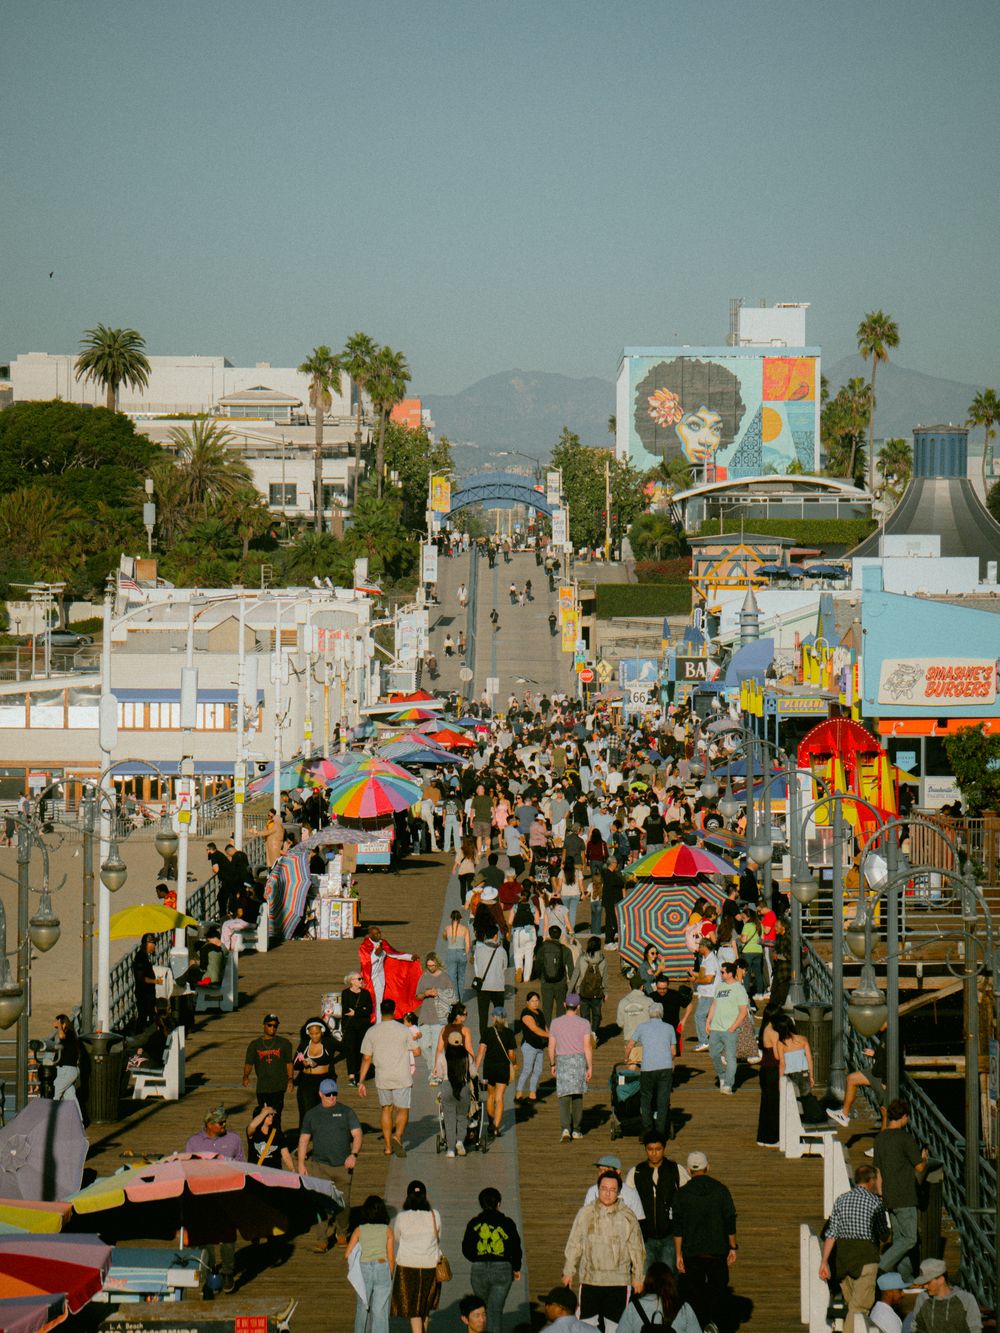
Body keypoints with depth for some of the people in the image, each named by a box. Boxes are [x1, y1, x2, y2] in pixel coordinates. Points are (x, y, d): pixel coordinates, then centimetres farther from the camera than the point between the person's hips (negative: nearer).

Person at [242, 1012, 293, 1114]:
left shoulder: (284, 1043, 9)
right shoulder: (255, 1044, 11)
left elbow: (289, 1063, 11)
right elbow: (249, 1063, 7)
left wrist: (290, 1079, -2)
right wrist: (246, 1076, -12)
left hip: (279, 1087, -2)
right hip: (262, 1087, 2)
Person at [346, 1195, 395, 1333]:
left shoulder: (359, 1230, 0)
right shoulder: (387, 1230, -2)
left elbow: (348, 1254, -2)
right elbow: (391, 1258, -1)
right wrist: (390, 1277, 10)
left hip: (364, 1270, 1)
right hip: (383, 1269, -1)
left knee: (362, 1306, 19)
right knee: (380, 1310, 1)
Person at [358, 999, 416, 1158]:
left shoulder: (371, 1032, 1)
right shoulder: (403, 1030, -3)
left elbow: (366, 1058, 1)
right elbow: (415, 1052, 2)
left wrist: (361, 1081, 5)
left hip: (382, 1078, 2)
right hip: (402, 1077, -2)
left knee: (386, 1109, 17)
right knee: (403, 1109, 5)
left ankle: (388, 1146, 17)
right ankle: (397, 1136, -22)